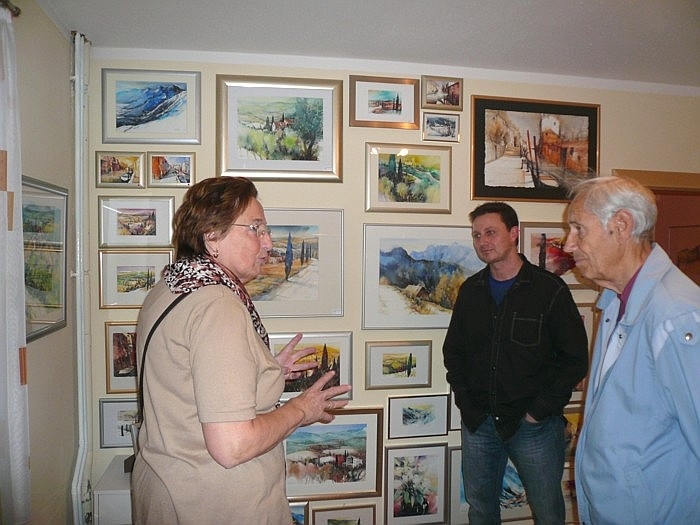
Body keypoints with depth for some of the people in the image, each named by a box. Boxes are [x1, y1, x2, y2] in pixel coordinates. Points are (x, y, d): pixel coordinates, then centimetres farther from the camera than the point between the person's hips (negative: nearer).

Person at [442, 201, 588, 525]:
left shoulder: (549, 290, -7)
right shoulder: (470, 291, 6)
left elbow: (575, 358, -7)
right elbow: (453, 350, 13)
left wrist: (540, 410, -11)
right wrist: (466, 402, 4)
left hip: (534, 423, -4)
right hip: (478, 422, 4)